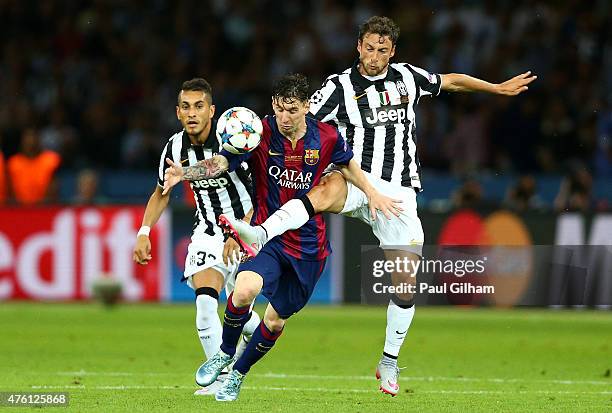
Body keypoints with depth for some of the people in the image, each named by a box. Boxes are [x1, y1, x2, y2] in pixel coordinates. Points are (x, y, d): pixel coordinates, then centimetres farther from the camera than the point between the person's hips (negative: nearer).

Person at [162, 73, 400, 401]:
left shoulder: (326, 137, -6)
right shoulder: (259, 134, -13)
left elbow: (347, 165, 16)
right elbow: (221, 163, -25)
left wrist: (372, 194, 18)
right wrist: (184, 173, -42)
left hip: (308, 245, 2)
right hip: (268, 236, -2)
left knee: (276, 319, 8)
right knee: (245, 289, -30)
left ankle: (238, 374, 34)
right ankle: (225, 352, -2)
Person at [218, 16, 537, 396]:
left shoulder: (407, 77, 10)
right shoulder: (340, 87, 0)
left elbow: (451, 81, 28)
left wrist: (498, 88, 36)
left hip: (399, 191, 3)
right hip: (356, 180, -3)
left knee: (406, 282, -3)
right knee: (328, 190, -41)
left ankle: (389, 362, 15)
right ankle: (260, 234, -62)